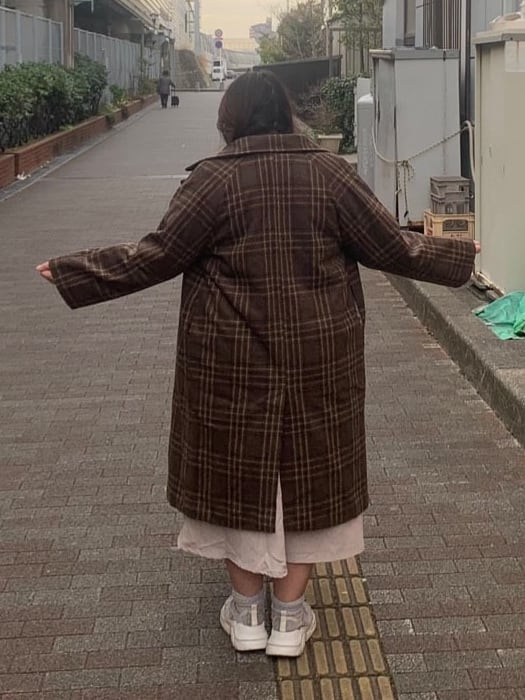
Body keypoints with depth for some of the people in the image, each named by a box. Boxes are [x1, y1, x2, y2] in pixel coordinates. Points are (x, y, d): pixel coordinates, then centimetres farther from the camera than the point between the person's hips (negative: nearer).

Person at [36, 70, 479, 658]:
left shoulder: (214, 178, -10)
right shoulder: (330, 173, -4)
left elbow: (156, 256, -11)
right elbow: (391, 247, 0)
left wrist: (73, 273, -1)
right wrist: (458, 257, 17)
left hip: (233, 362, -2)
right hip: (319, 359, 2)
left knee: (237, 471, 13)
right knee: (308, 471, 13)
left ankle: (246, 610, 23)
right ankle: (290, 614, 20)